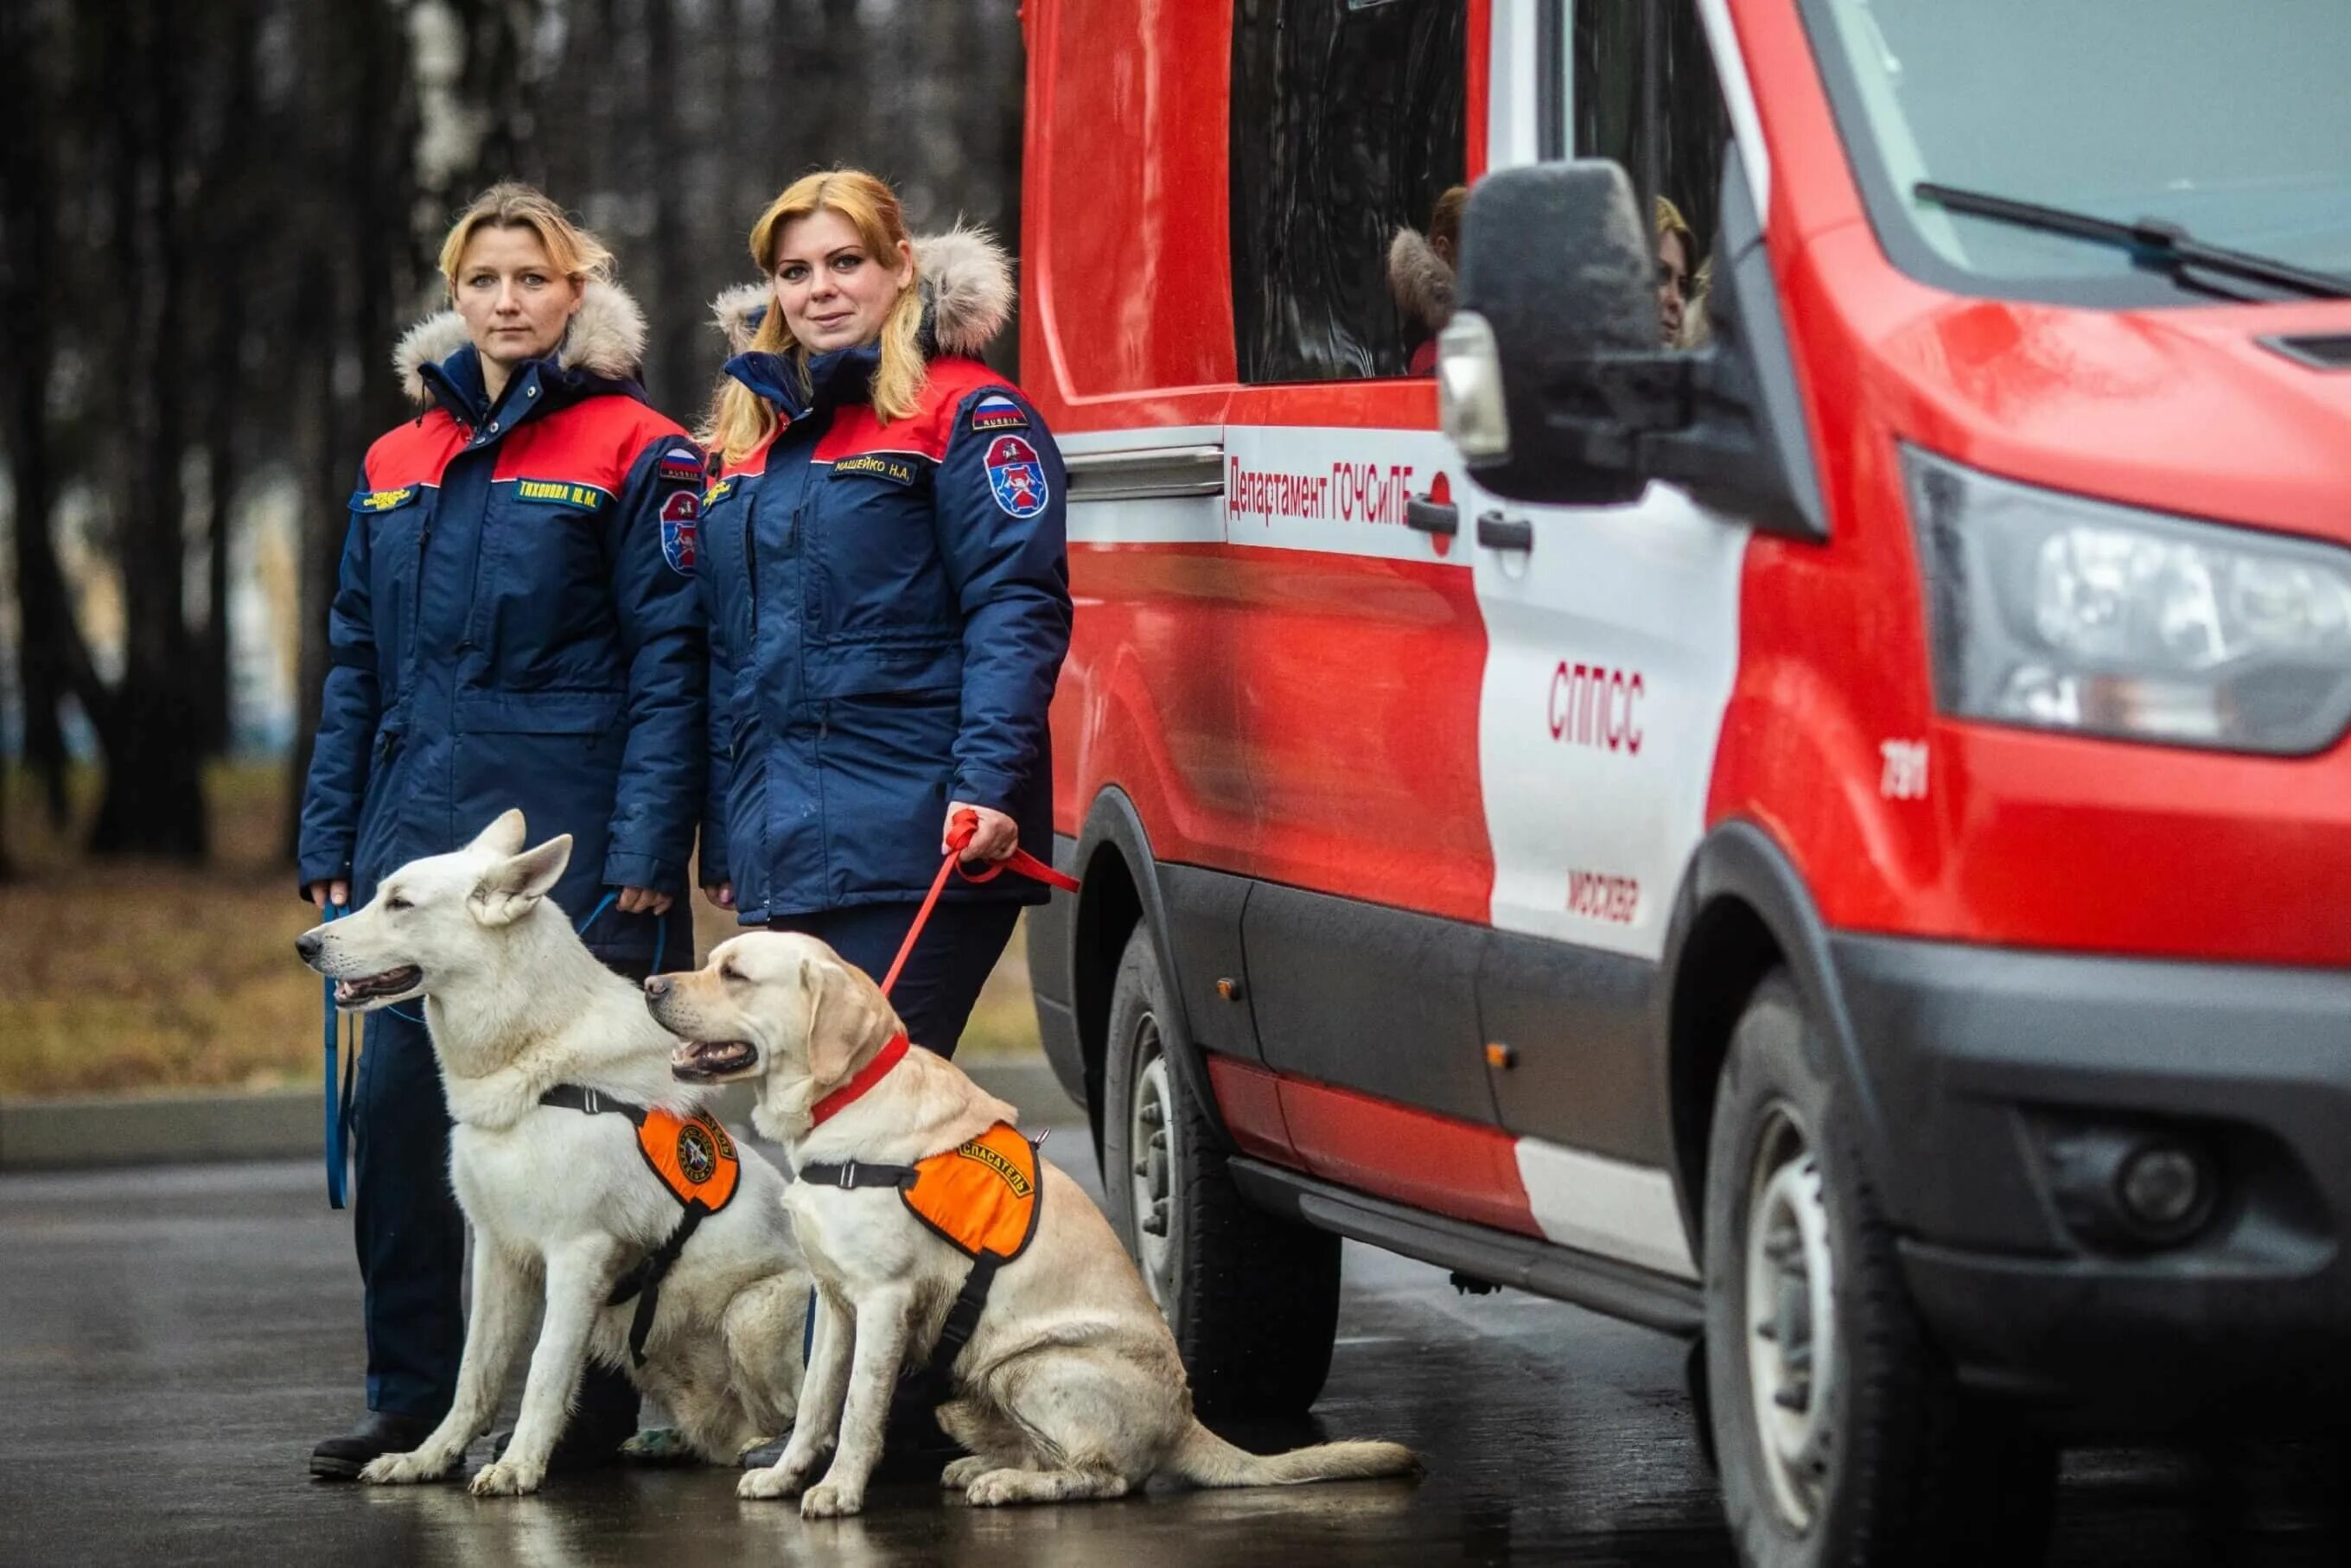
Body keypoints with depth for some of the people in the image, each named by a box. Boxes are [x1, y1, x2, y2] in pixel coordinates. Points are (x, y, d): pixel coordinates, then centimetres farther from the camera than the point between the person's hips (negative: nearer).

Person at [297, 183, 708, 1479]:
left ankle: (595, 1407, 7)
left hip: (571, 844, -5)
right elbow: (355, 666, 19)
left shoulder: (633, 454, -1)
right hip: (416, 840, 5)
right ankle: (413, 1401, 11)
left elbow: (670, 664, -6)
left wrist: (643, 851, -13)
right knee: (394, 1109, 2)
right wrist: (329, 843, 12)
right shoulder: (398, 465, 15)